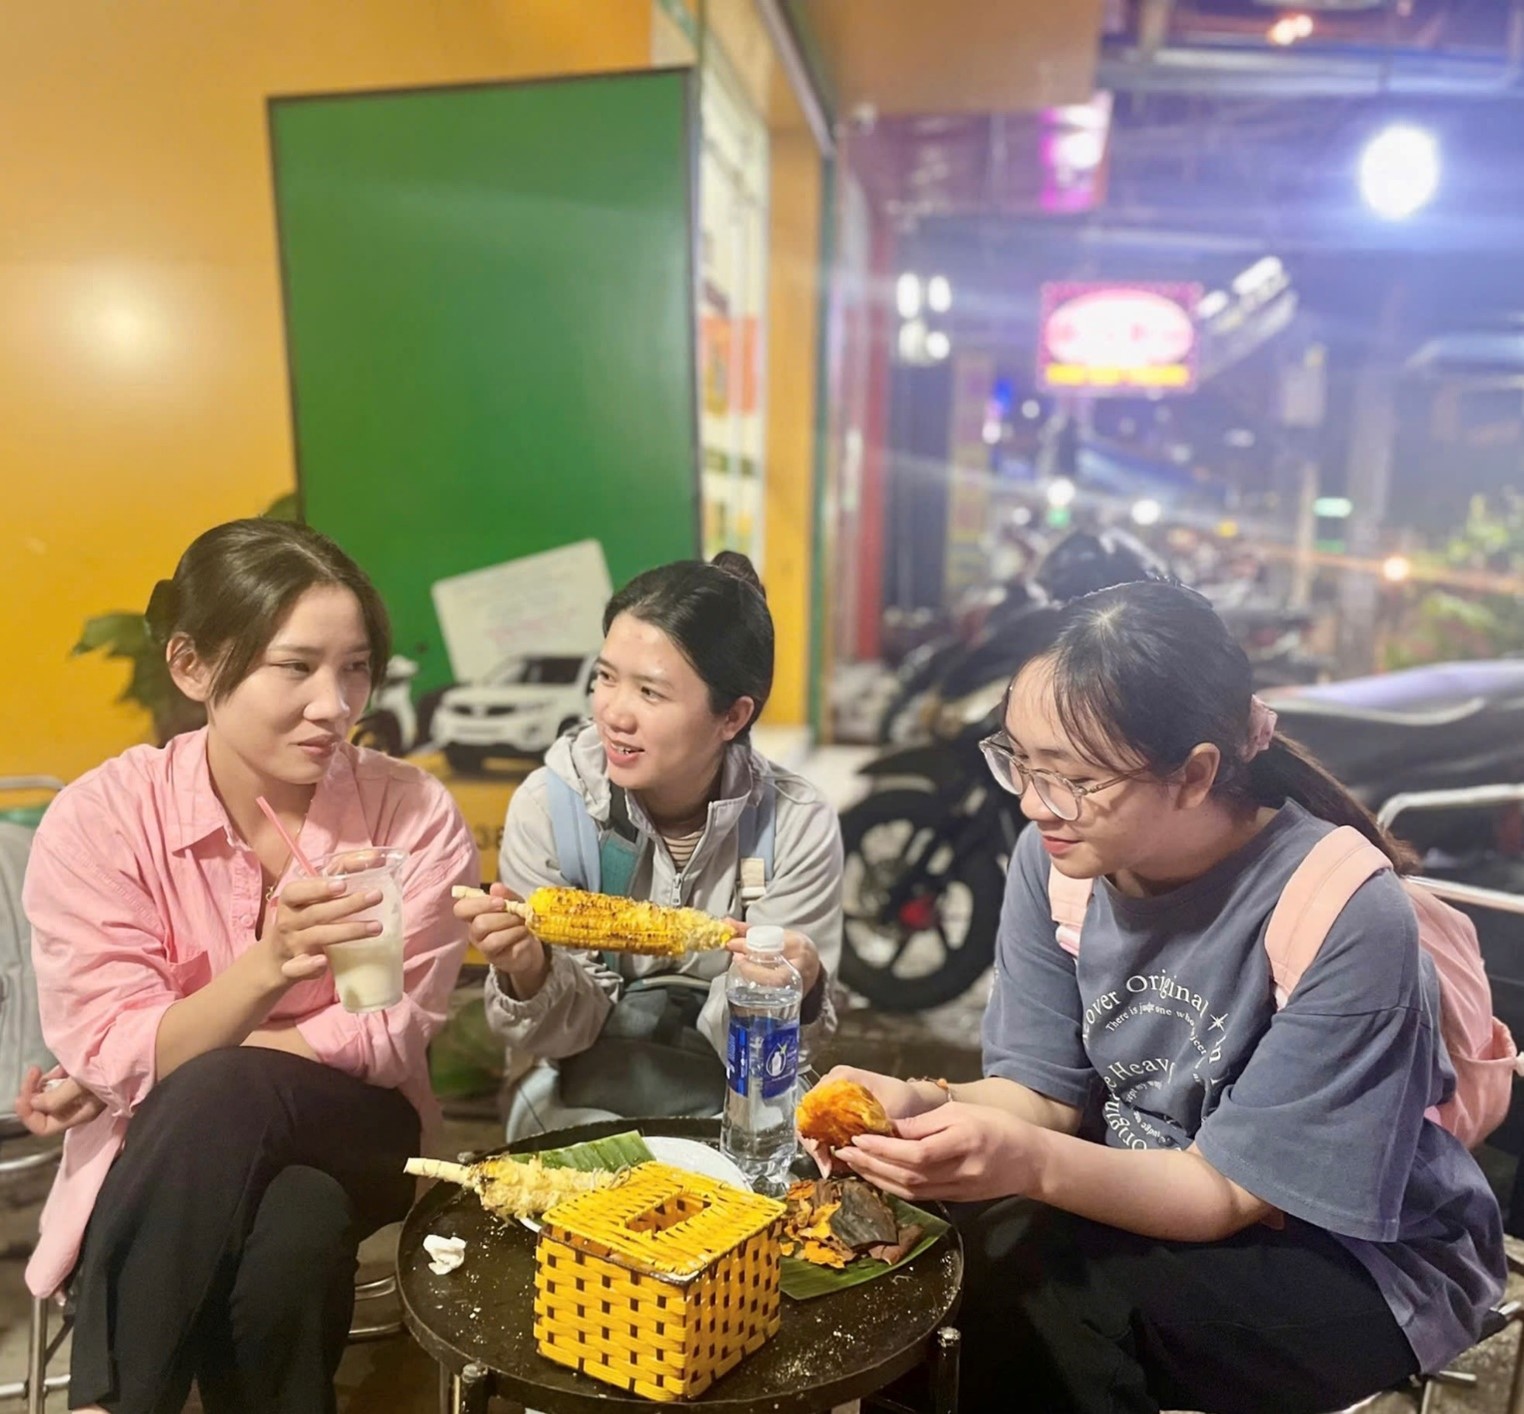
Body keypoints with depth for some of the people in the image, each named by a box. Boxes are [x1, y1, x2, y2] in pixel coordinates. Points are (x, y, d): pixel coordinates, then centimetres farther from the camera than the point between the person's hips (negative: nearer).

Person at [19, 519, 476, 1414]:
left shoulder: (415, 814, -13)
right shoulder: (100, 817, -13)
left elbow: (392, 1041, -13)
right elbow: (116, 1060, -16)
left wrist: (165, 1074, -15)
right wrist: (268, 965, -36)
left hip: (348, 1136, 1)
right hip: (163, 1162, 0)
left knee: (220, 1101, -33)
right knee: (284, 1242, -34)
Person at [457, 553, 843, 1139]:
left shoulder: (798, 825, -16)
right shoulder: (548, 805, -14)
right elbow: (567, 1031, -6)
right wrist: (529, 973, -27)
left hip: (736, 1108, 1)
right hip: (581, 1099, -1)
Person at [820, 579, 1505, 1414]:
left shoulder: (1346, 916, -28)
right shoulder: (1058, 856, -12)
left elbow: (1231, 1191, -24)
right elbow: (1045, 1090, -8)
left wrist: (1033, 1164, -41)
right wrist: (925, 1105, -29)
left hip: (1359, 1259, -4)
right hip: (1143, 1194, 4)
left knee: (1041, 1283, -28)